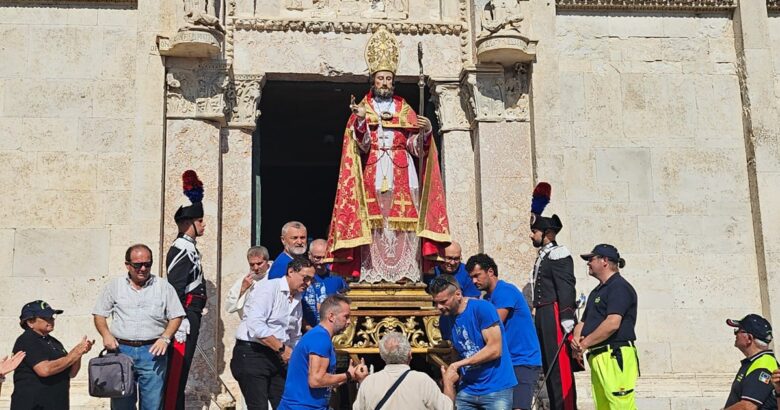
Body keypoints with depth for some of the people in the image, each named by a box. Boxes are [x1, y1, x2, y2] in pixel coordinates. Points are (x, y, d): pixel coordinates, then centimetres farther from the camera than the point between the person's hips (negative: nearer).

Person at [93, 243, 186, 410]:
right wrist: (106, 334, -7)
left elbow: (176, 316, 5)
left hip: (152, 351, -1)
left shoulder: (164, 287, 3)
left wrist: (165, 338, -10)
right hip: (121, 350, 1)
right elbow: (99, 314, 11)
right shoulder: (114, 286, 7)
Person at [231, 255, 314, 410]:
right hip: (251, 354, -8)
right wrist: (281, 348, -19)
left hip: (277, 358, 8)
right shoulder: (269, 287, -11)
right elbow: (255, 323, -24)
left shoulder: (298, 299, 15)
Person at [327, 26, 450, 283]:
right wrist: (360, 120, -21)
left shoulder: (405, 110, 15)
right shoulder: (362, 108, 10)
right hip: (373, 173, -1)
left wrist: (425, 130, -12)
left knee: (403, 221, -4)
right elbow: (361, 144, -5)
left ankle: (405, 272, -3)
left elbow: (416, 145, 7)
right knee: (373, 221, -7)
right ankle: (372, 273, -7)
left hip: (402, 174, 2)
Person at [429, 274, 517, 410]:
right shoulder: (444, 320, 5)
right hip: (466, 390, 5)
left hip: (497, 388, -5)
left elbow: (495, 349, -16)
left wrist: (457, 364, -16)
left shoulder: (482, 308, -13)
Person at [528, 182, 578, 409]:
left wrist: (566, 322, -23)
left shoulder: (558, 254, -10)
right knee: (549, 365, 12)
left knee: (560, 365, -7)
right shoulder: (543, 256, 18)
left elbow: (566, 288, -18)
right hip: (543, 316, 10)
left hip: (554, 316, -10)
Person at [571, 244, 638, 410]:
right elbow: (584, 321, 24)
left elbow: (612, 323, -20)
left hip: (616, 357, -10)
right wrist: (576, 338, 2)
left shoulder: (619, 287, -8)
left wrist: (585, 343, -13)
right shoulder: (597, 291, 24)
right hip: (597, 357, 10)